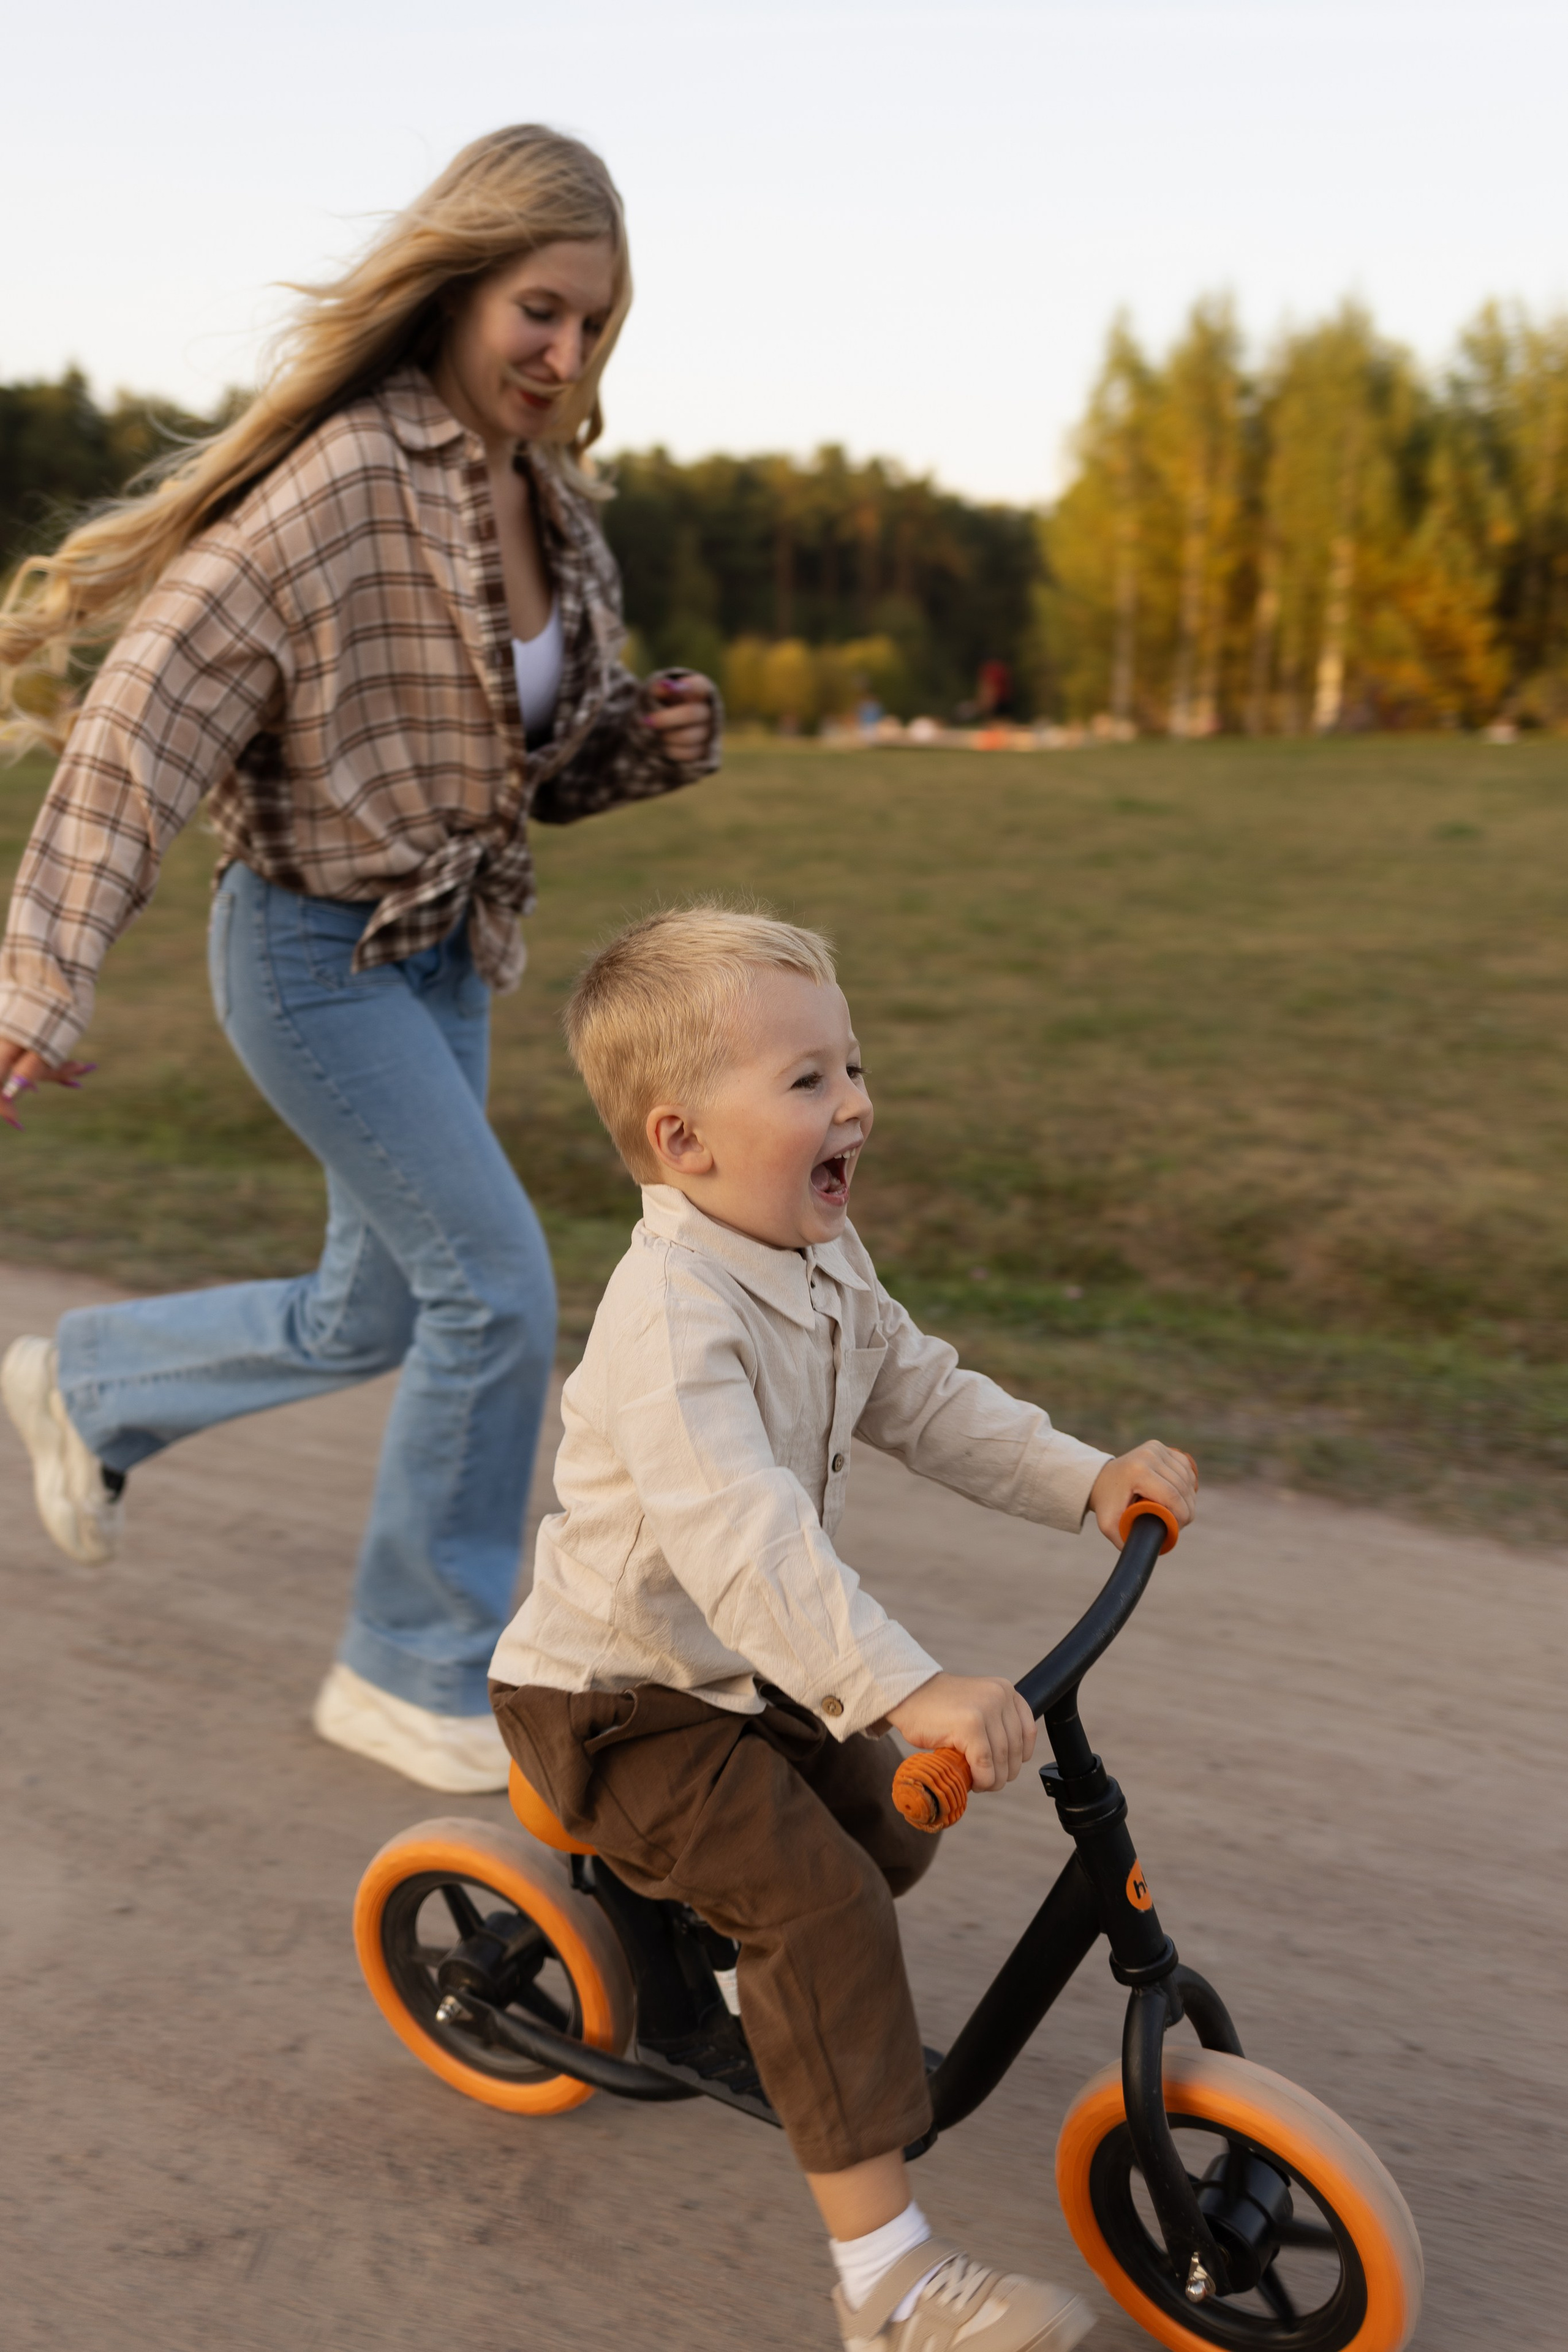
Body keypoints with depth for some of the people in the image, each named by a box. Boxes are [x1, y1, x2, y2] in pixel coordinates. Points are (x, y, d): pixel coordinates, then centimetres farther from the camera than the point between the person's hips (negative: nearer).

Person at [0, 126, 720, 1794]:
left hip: (447, 948, 8)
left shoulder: (546, 499, 5)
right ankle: (425, 1673, 13)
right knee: (497, 1290, -8)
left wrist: (651, 738, -8)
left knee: (373, 1315, 16)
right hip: (317, 948, -8)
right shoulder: (349, 480, -20)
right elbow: (152, 709, -24)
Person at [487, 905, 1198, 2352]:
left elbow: (924, 1399, 8)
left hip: (749, 1675, 9)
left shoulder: (823, 1263, -1)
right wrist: (909, 1690, -48)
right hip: (621, 1700, -9)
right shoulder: (676, 1314, -33)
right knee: (822, 1905, -18)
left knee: (883, 1826, 18)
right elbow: (740, 1537, -42)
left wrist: (1091, 1481, -2)